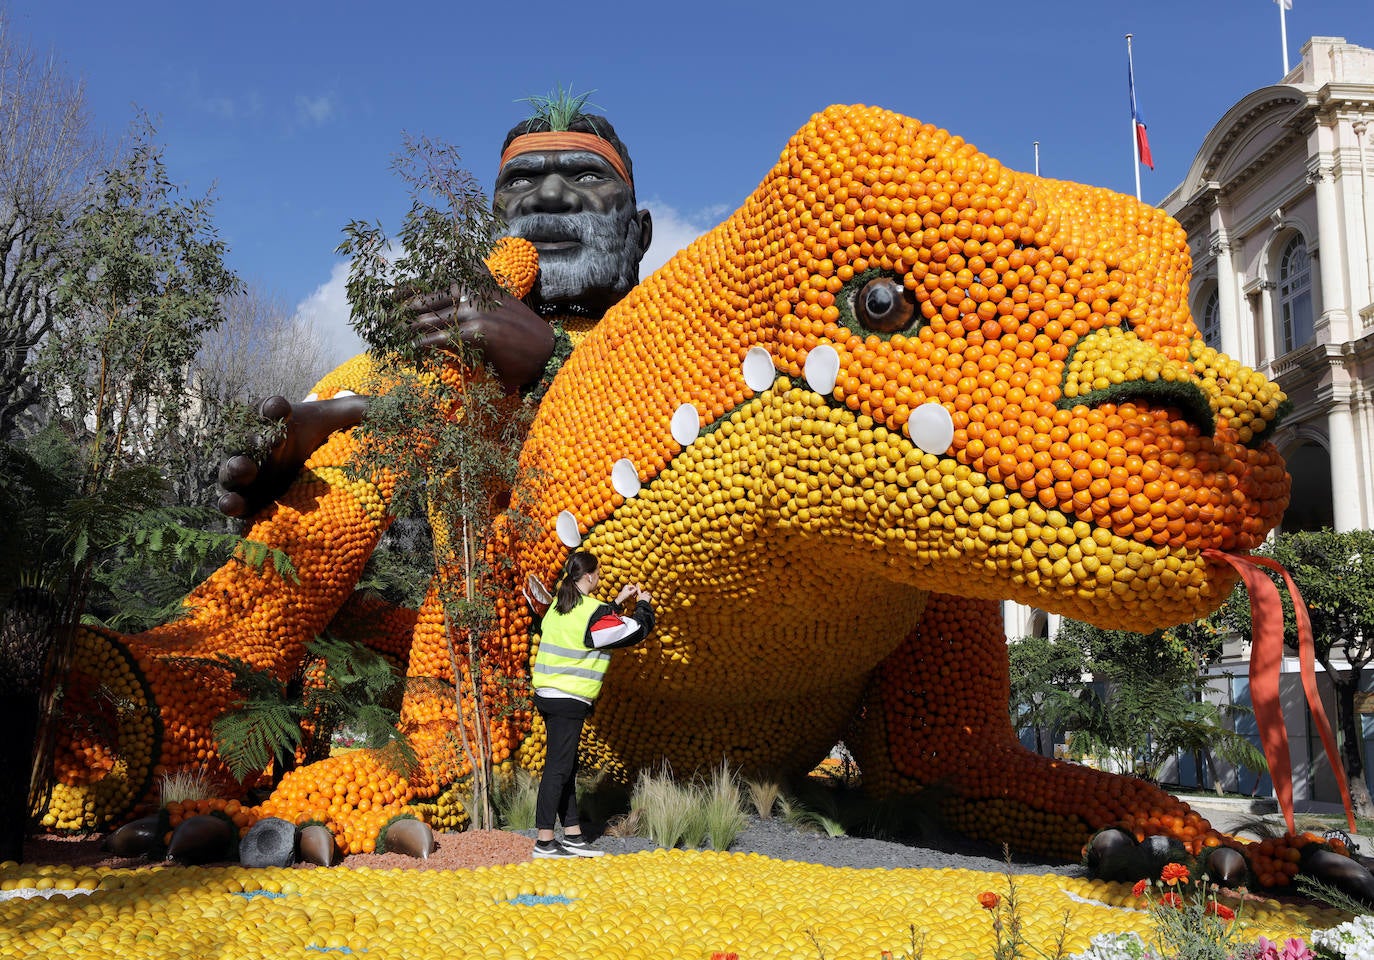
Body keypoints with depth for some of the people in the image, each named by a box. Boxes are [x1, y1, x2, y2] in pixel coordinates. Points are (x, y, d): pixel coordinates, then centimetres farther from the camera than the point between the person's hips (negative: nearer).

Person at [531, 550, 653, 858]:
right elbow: (637, 629, -4)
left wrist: (618, 602, 28)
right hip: (569, 700, -9)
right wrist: (643, 604, 14)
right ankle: (545, 842, -4)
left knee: (566, 767, 13)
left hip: (548, 695, 9)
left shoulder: (559, 607, 11)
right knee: (558, 768, -6)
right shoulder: (591, 612, -15)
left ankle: (573, 836, 20)